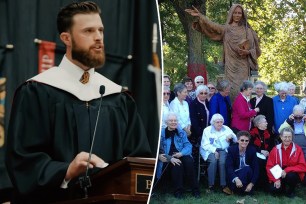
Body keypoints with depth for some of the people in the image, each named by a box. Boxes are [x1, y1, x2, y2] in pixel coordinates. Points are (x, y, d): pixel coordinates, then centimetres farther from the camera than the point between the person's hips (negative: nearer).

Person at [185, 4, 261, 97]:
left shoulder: (247, 30, 9)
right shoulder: (225, 29, 9)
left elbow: (255, 47, 10)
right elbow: (212, 26, -6)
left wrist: (248, 52, -11)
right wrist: (199, 16, -18)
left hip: (243, 65, 0)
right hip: (230, 65, 0)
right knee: (231, 88, -4)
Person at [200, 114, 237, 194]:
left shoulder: (226, 129, 16)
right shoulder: (207, 130, 9)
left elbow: (235, 140, 11)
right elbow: (205, 144, -1)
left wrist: (232, 137, -13)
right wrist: (214, 150, -17)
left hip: (223, 150, 1)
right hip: (210, 151, -1)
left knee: (222, 161, -32)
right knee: (213, 160, -33)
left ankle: (224, 185, -32)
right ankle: (211, 186, -29)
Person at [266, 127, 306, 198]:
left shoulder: (297, 149, -7)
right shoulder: (275, 149, -2)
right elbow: (269, 167, -3)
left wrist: (287, 170, -23)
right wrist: (276, 179, -18)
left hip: (294, 175, -1)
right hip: (278, 176, 1)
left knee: (290, 175, -35)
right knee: (274, 189, -24)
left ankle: (291, 190, -1)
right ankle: (283, 187, 12)